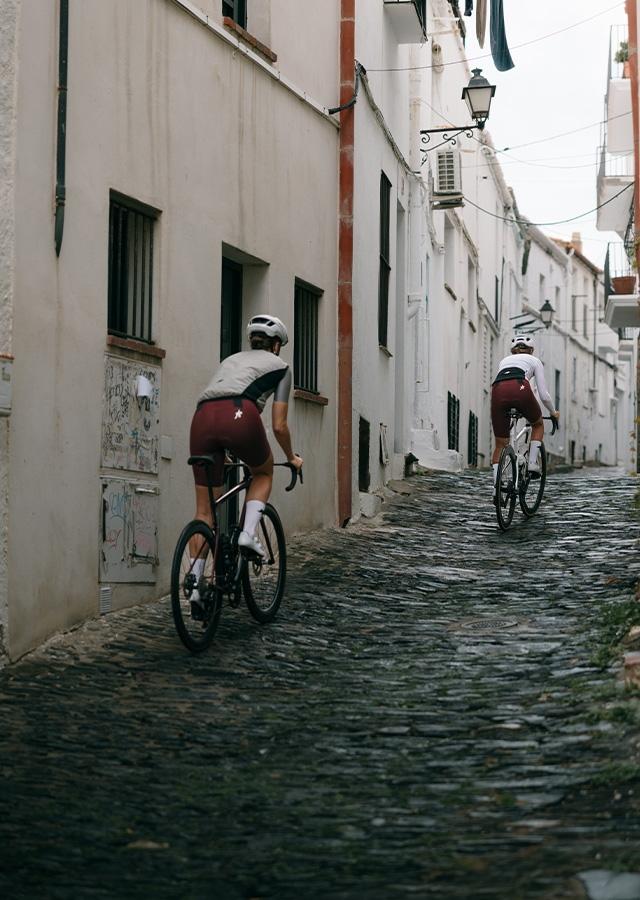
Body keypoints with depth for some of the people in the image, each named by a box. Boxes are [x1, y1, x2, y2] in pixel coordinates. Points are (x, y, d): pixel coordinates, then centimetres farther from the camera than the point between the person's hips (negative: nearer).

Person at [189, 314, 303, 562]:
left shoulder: (230, 359, 38)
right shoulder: (280, 366, 24)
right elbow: (279, 426, 20)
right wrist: (292, 458, 37)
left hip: (202, 418, 4)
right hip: (240, 415, -4)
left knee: (204, 510, 10)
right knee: (264, 472, 27)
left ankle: (194, 577, 2)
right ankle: (248, 533, 6)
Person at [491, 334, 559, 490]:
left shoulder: (505, 360, 39)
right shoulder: (534, 361, 30)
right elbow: (544, 395, 24)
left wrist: (508, 411, 57)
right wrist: (554, 412, 41)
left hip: (497, 392, 3)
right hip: (520, 389, -2)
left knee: (500, 444, 13)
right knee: (538, 424, 29)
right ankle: (533, 463, 13)